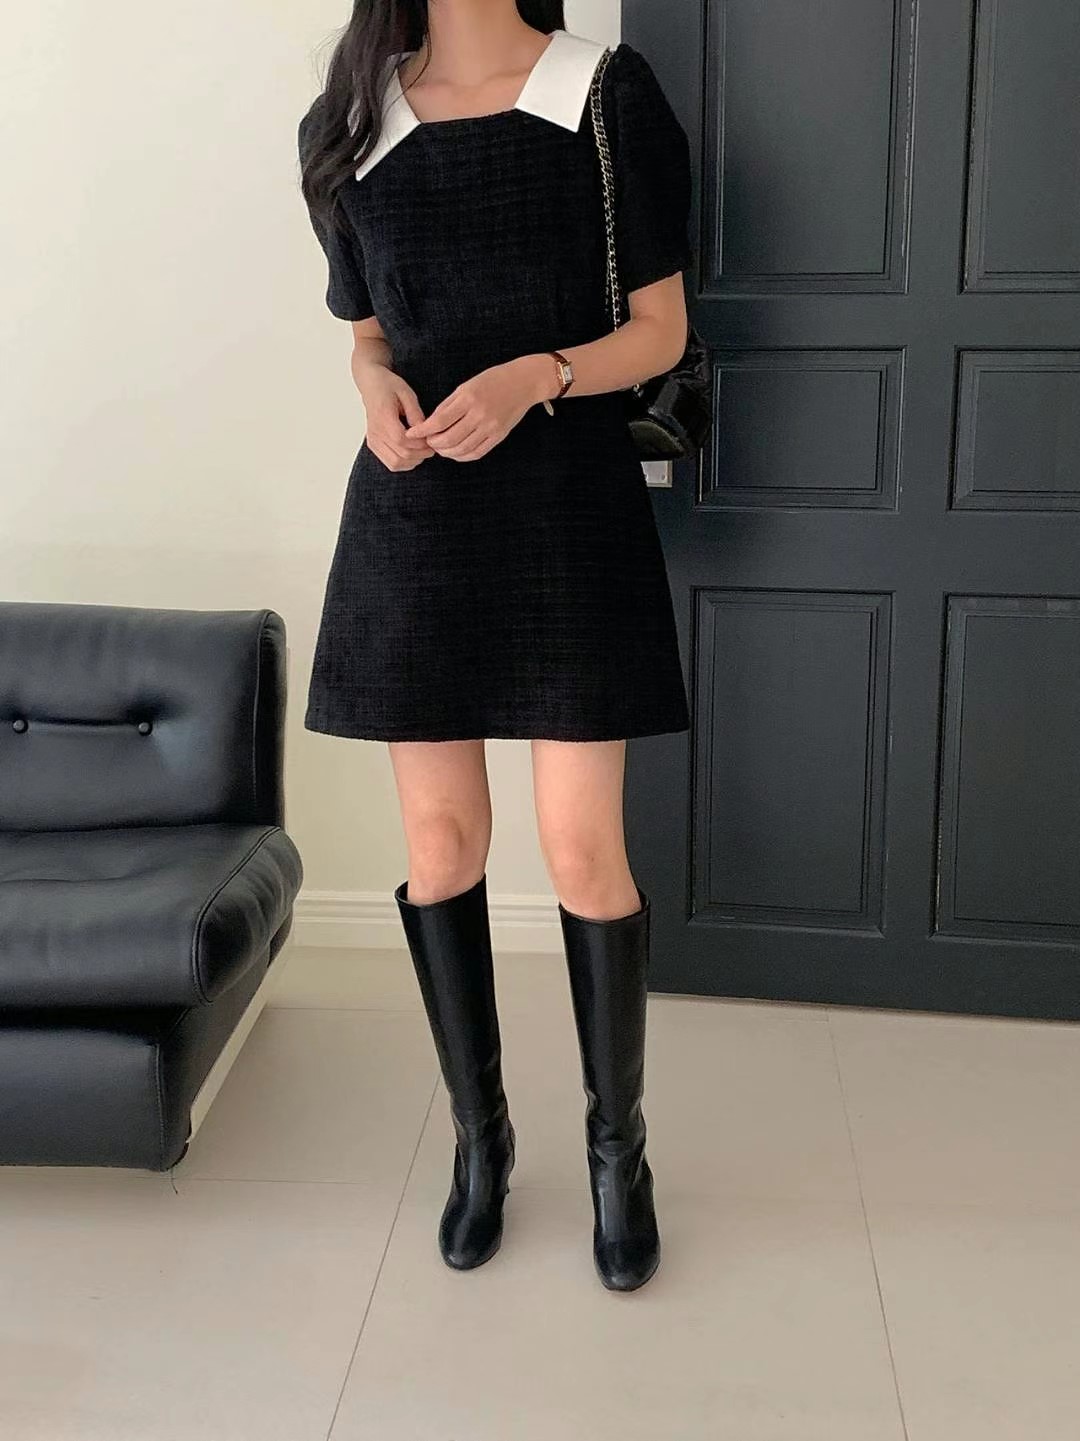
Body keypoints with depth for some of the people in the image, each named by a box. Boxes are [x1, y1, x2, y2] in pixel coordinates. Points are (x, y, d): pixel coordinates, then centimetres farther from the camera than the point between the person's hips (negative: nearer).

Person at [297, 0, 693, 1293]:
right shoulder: (349, 123, 9)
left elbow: (659, 329, -1)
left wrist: (535, 377, -19)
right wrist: (378, 390, -7)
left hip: (568, 507, -3)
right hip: (414, 513, 3)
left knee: (583, 847, -3)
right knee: (439, 838, 7)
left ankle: (618, 1147, 18)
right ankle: (478, 1133, 25)